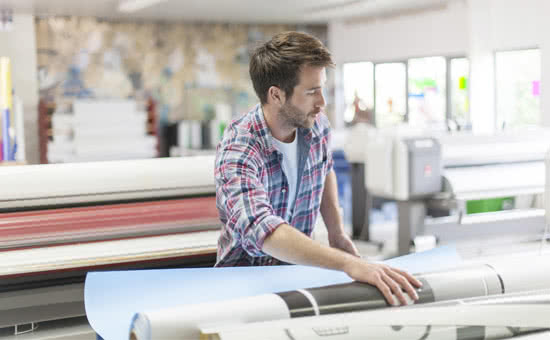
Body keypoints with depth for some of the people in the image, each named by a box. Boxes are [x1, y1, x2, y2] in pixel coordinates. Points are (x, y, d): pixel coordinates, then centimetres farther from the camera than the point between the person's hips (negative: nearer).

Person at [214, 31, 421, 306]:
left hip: (298, 267, 5)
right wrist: (349, 263, -55)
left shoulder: (317, 125, -6)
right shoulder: (238, 152, -27)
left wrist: (337, 231, 7)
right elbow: (261, 229, -45)